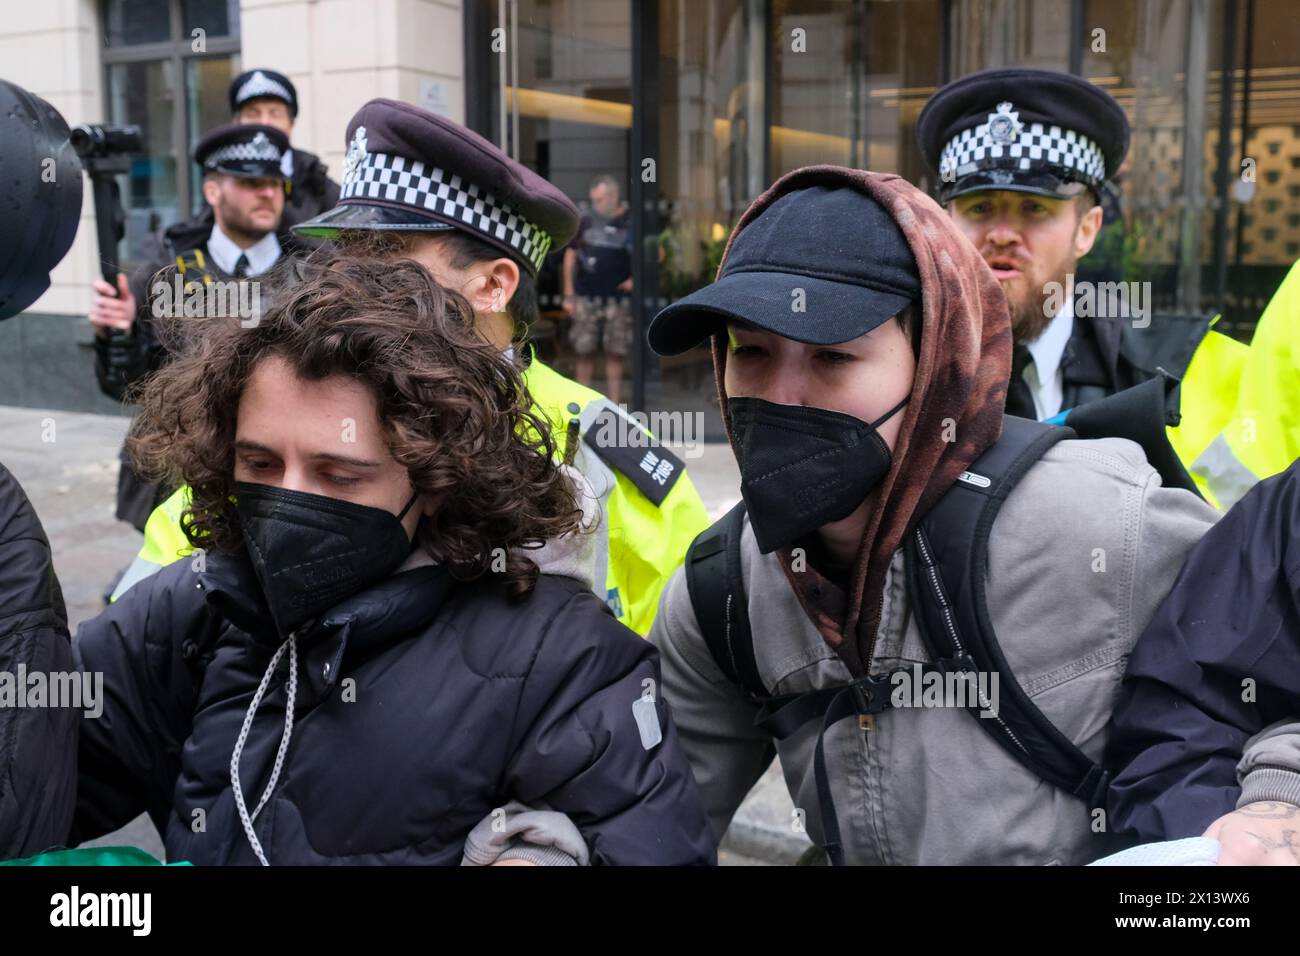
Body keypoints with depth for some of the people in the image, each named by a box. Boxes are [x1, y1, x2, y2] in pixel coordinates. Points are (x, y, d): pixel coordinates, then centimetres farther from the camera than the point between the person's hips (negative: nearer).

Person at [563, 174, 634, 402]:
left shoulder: (632, 222, 1)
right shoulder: (586, 221, 5)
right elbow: (570, 256, 9)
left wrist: (637, 279, -3)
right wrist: (568, 295, 6)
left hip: (618, 297, -1)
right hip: (587, 297, 1)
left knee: (615, 353, 2)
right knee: (584, 351, 3)